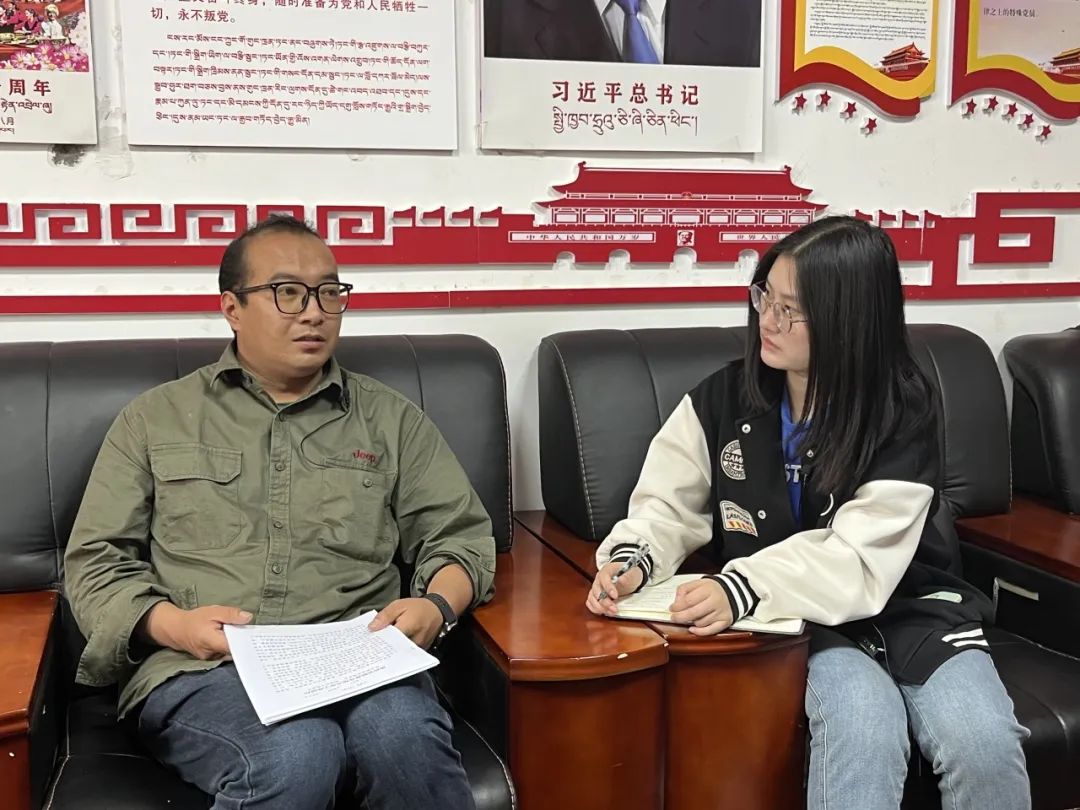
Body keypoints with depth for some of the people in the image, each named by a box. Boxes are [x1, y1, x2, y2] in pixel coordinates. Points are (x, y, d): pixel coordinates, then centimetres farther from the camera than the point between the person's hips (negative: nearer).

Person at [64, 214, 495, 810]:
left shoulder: (391, 419, 17)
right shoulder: (155, 419, 15)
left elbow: (460, 535, 16)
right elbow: (96, 561, 12)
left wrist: (437, 605, -7)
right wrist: (172, 624, -8)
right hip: (198, 671, 0)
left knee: (407, 741, -35)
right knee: (296, 756, -35)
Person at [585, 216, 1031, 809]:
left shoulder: (901, 416, -13)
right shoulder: (723, 399, -5)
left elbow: (858, 561, -23)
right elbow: (668, 508, -1)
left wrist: (742, 589, -38)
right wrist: (633, 560, -24)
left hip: (906, 610, 1)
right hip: (802, 624, 0)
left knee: (985, 749, -24)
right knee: (864, 734, -31)